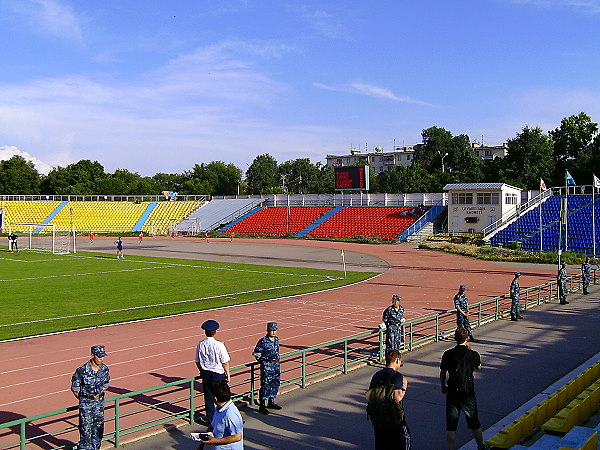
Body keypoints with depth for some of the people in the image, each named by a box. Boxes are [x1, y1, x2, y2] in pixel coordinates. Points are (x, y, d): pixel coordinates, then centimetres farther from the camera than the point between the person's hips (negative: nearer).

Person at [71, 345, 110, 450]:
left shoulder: (105, 369, -2)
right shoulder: (82, 371, -17)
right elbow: (75, 390, -6)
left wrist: (99, 397, 10)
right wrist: (84, 400, 4)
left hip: (99, 402, 5)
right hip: (86, 403, -5)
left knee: (98, 429, 12)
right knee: (86, 430, -2)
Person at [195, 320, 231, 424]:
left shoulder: (200, 345, -4)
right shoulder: (219, 345, -17)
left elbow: (198, 362, 5)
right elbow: (225, 362, -12)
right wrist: (228, 374, 1)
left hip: (206, 374, 4)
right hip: (218, 374, -4)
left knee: (208, 397, 12)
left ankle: (210, 420, 20)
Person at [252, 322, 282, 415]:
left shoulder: (276, 339, 9)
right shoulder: (263, 341, -14)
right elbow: (256, 353, -8)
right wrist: (263, 361, -6)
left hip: (276, 364, 7)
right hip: (266, 365, -7)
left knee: (276, 383, 14)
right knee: (265, 385, -6)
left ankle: (271, 402, 29)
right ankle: (262, 405, 1)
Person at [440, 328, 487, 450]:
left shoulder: (448, 354, -7)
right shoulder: (473, 354, -7)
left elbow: (442, 373, 0)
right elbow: (478, 367, 14)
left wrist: (443, 387, 17)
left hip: (452, 393, 0)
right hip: (468, 393, 1)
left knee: (451, 425, 7)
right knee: (474, 423, 18)